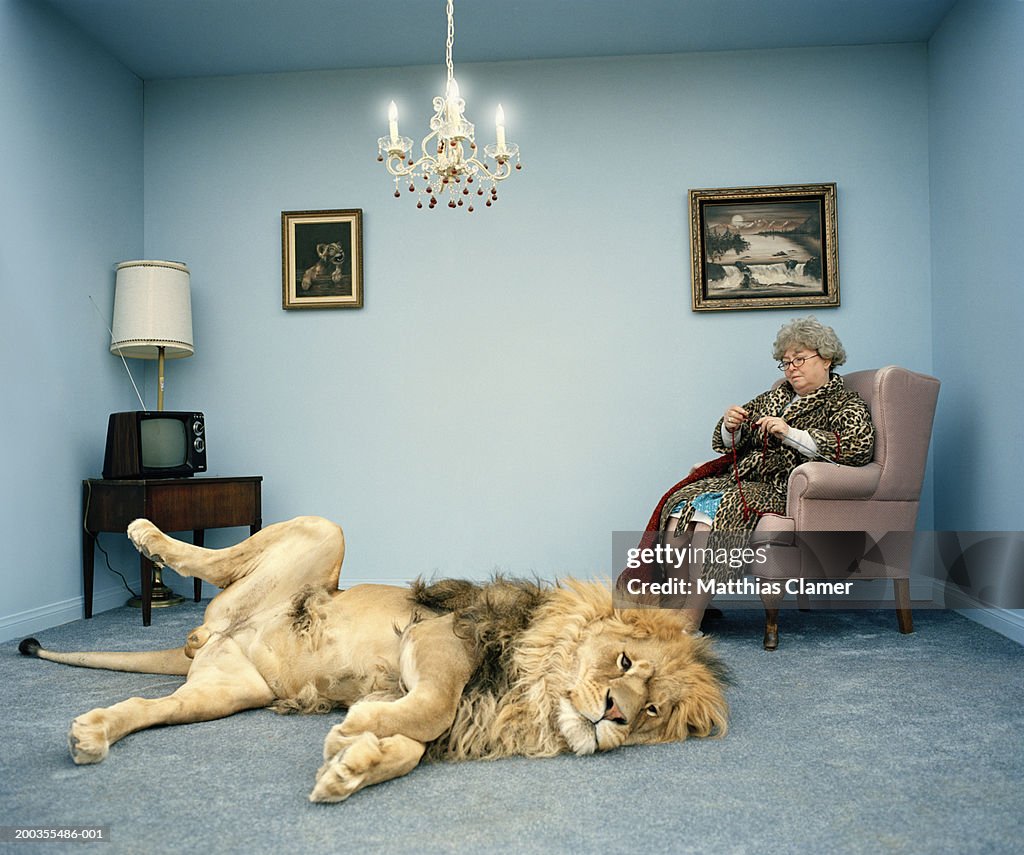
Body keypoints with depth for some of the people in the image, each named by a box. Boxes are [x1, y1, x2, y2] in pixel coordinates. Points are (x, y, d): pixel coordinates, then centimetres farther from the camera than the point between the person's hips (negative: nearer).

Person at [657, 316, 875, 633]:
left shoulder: (847, 405, 6)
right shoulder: (776, 396, 25)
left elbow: (859, 446, -16)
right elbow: (729, 443, 24)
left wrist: (790, 433, -20)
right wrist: (731, 425, -2)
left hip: (784, 489, -7)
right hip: (742, 479, 7)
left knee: (713, 510, -30)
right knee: (682, 503, -20)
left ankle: (690, 622, -31)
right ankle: (677, 602, -21)